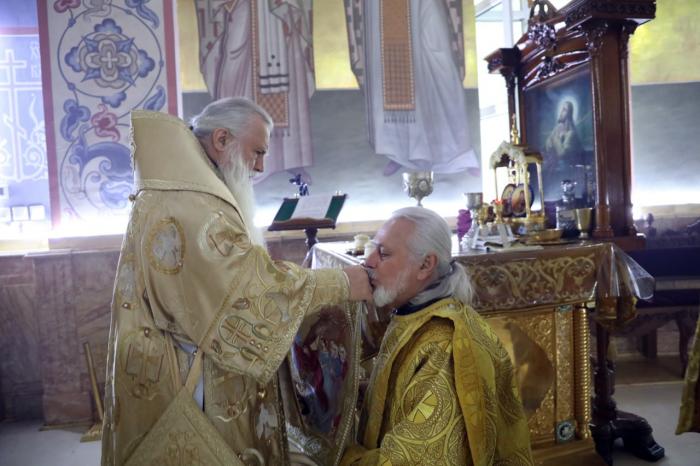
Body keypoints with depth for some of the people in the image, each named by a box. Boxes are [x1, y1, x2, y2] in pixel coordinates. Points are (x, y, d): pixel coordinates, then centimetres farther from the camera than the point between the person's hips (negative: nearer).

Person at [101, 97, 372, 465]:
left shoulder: (178, 193, 11)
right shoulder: (192, 205, -25)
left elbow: (233, 279, 12)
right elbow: (257, 288, -26)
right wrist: (342, 283, -17)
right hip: (189, 384, -11)